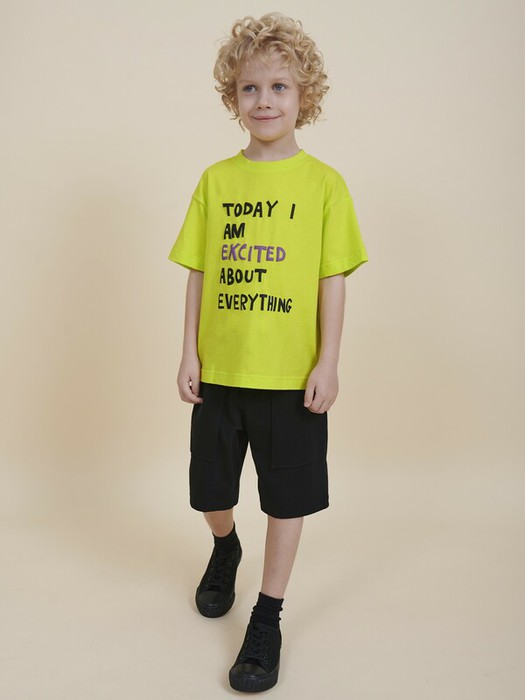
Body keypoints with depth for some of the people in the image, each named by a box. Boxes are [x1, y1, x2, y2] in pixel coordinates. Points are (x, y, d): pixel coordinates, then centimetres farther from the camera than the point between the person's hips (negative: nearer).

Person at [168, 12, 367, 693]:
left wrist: (328, 362, -9)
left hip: (292, 374, -2)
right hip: (220, 369, 3)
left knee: (288, 497, 7)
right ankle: (226, 549, 51)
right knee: (210, 490, 17)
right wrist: (190, 352, 1)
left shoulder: (323, 183, -2)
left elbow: (333, 279, -4)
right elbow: (200, 272, 5)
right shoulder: (215, 180, 5)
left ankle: (267, 619, 26)